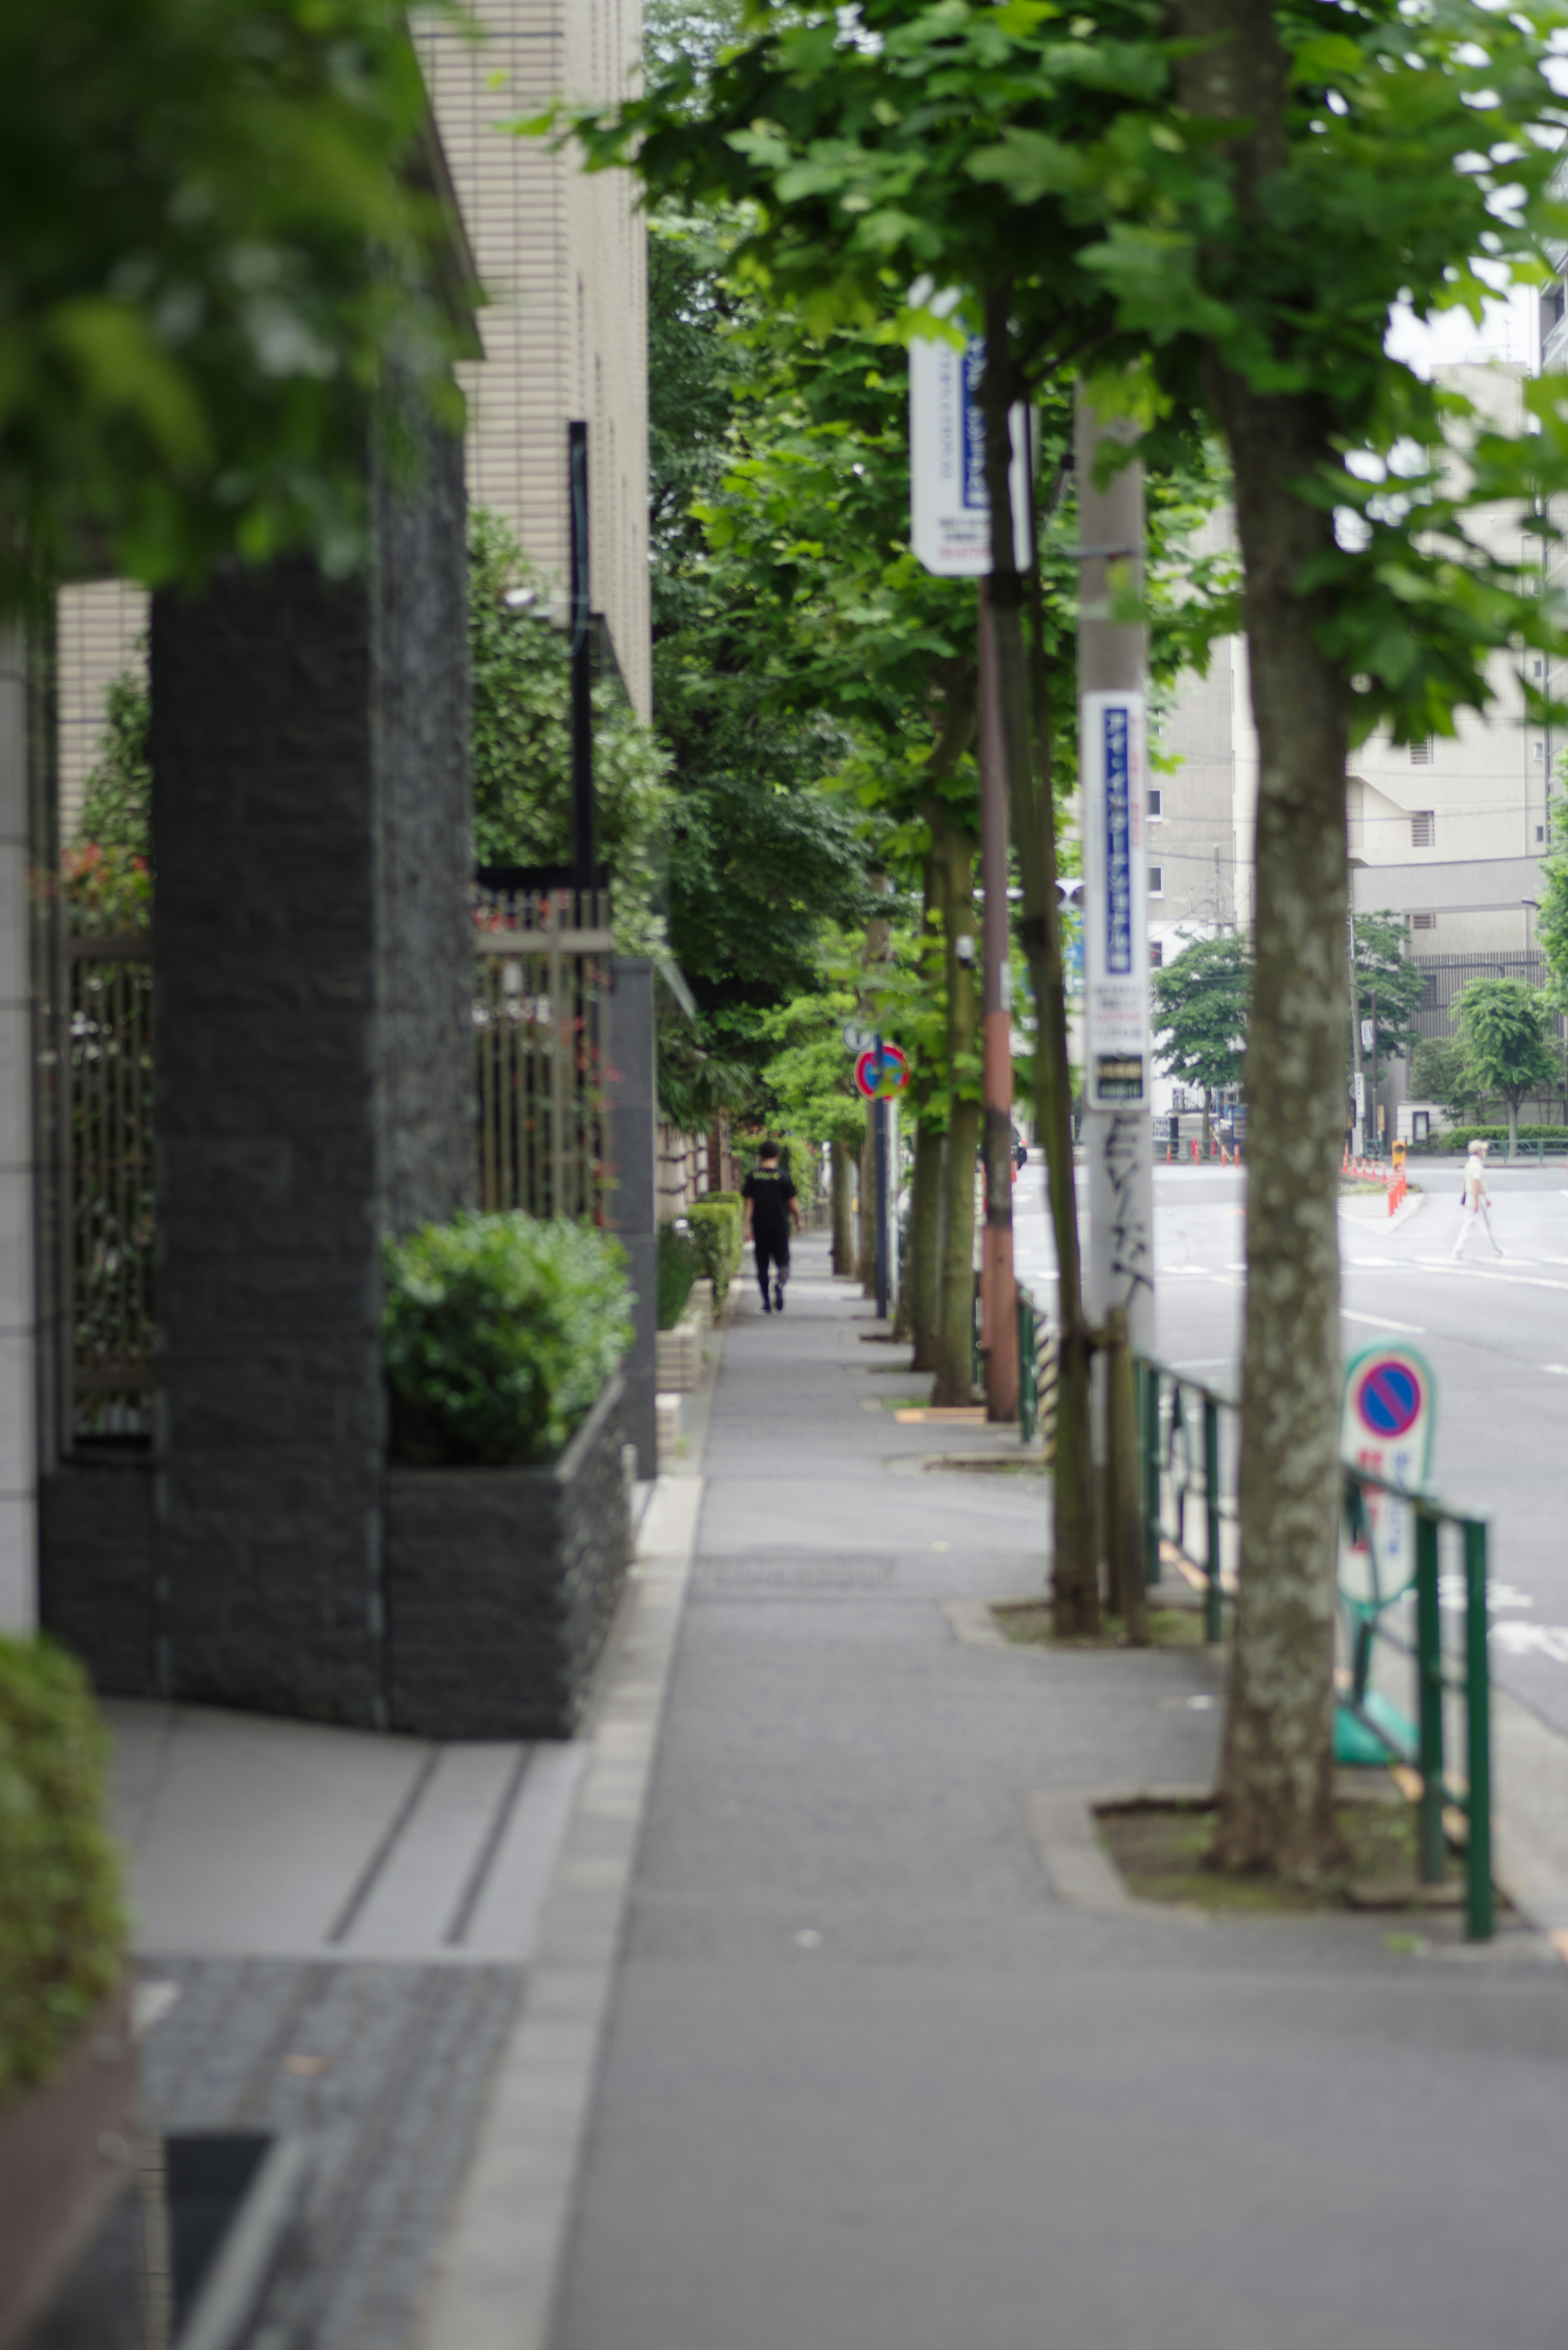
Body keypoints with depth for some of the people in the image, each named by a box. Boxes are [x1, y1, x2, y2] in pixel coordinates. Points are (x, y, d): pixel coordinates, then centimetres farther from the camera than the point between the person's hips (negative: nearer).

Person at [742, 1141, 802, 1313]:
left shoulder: (752, 1176, 1)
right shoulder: (782, 1176, -3)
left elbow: (749, 1204, -2)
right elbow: (792, 1204, 0)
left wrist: (747, 1227, -3)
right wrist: (797, 1221, 16)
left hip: (760, 1227, 1)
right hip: (780, 1227, -1)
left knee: (763, 1266, 9)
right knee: (783, 1262, 3)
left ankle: (766, 1302, 8)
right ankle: (780, 1284, -28)